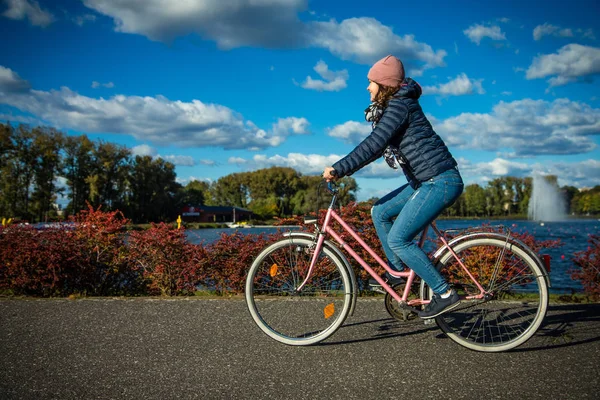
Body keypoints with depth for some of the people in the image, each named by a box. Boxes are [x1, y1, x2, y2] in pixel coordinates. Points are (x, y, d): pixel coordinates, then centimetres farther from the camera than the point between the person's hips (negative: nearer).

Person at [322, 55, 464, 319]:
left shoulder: (400, 105, -13)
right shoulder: (392, 107, 17)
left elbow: (373, 144, -22)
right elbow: (377, 147, 20)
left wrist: (338, 169, -20)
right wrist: (342, 169, 14)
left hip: (440, 180, -10)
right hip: (427, 180, 10)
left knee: (398, 238, -11)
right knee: (380, 211, 12)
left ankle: (444, 294, -4)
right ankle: (398, 272, 19)